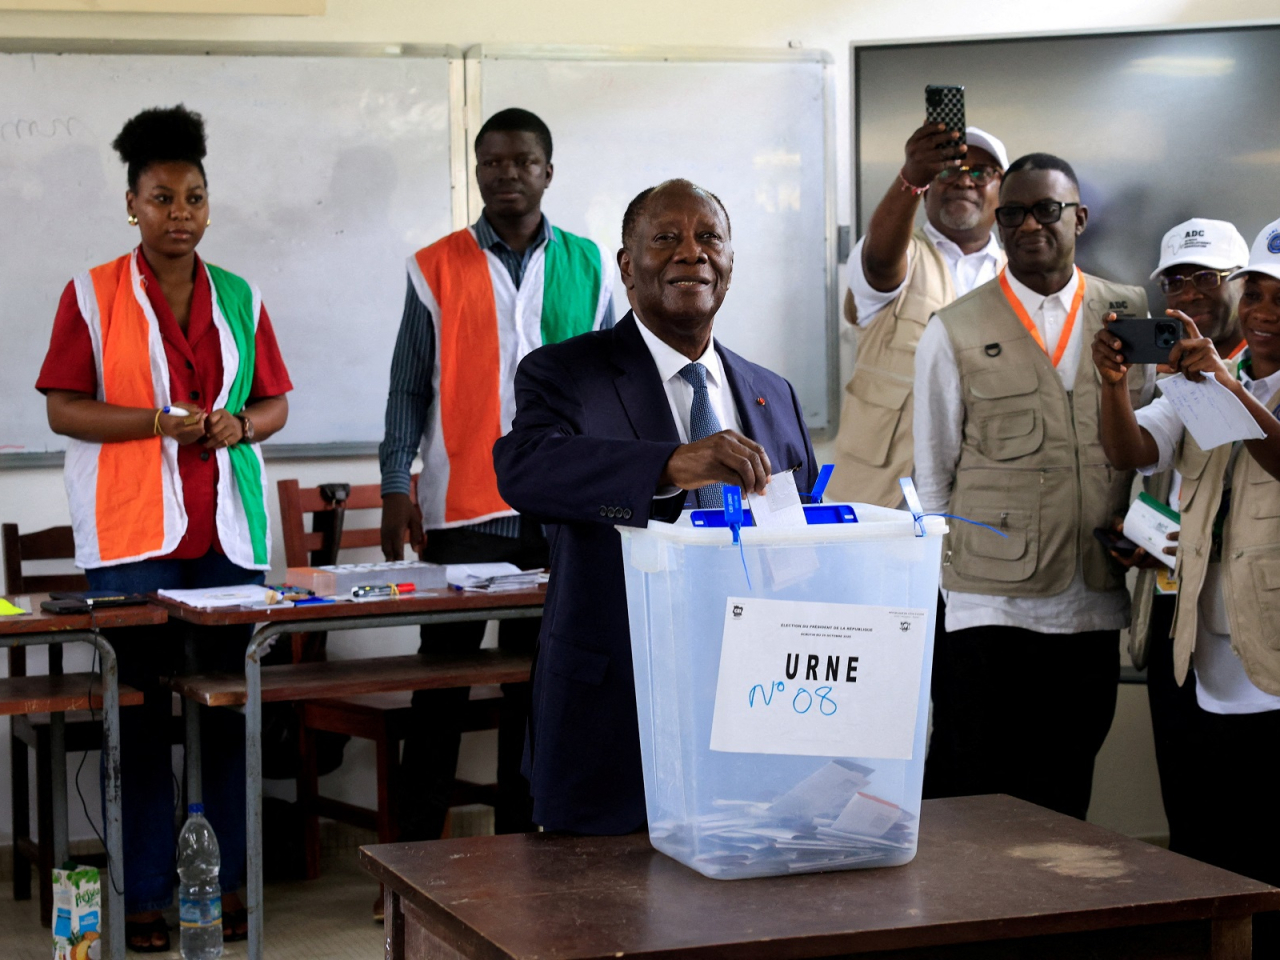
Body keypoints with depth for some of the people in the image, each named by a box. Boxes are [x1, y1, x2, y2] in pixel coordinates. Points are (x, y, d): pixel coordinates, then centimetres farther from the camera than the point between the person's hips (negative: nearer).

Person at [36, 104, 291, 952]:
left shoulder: (239, 299, 11)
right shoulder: (93, 295, 1)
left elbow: (275, 403, 15)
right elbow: (63, 408, -2)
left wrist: (237, 424, -7)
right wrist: (163, 421, -14)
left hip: (228, 532, 3)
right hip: (133, 536, -3)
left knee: (230, 707, 4)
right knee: (141, 715, -1)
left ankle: (229, 883, 13)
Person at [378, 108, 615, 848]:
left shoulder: (589, 266, 8)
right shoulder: (436, 268, 4)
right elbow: (410, 386, 4)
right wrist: (395, 487, -4)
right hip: (464, 508, -1)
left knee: (540, 680, 7)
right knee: (443, 679, 1)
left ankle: (520, 835, 16)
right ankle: (418, 842, 7)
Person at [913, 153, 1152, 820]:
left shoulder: (1129, 315, 10)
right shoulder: (954, 332, 3)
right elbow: (931, 472, 7)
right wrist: (947, 575, 4)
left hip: (1093, 607, 3)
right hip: (986, 607, -2)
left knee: (1063, 803, 8)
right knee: (966, 794, -2)